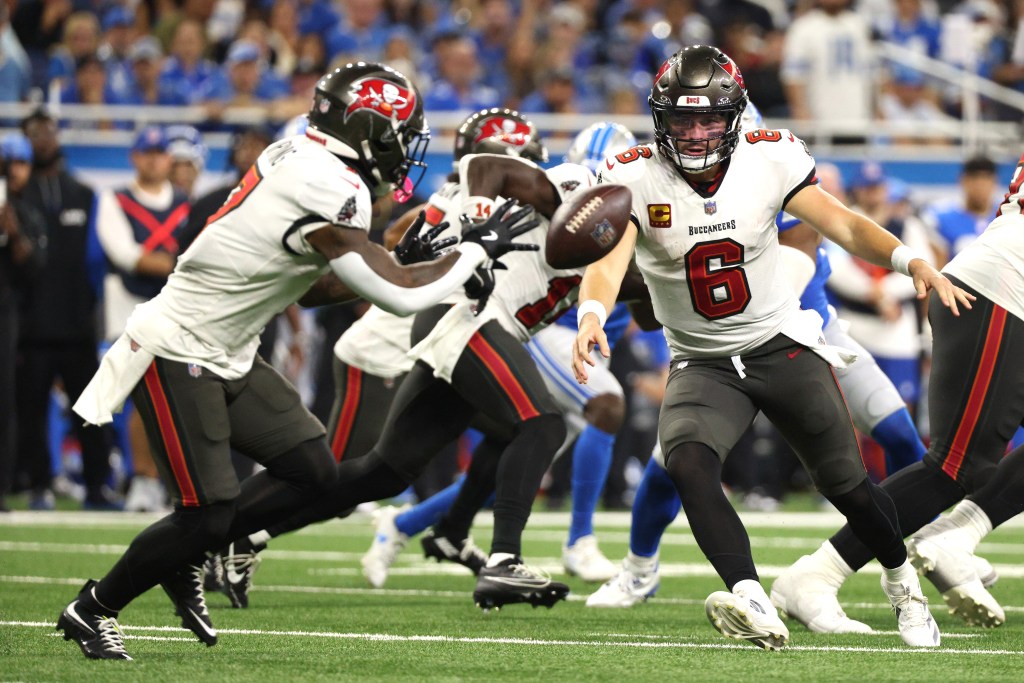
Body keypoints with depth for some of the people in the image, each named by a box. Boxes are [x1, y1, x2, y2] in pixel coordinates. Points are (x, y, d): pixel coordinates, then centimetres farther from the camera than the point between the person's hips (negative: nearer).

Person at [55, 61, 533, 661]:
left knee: (313, 471, 6)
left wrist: (404, 264, 6)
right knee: (207, 516, -8)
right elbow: (402, 297, -22)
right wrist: (477, 252, -9)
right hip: (177, 357, -10)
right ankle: (91, 610, 11)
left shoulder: (297, 159, 6)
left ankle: (184, 558, 20)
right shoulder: (330, 193, -24)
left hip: (226, 358, 10)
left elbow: (312, 286, 14)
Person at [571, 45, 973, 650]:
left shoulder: (768, 160, -10)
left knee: (846, 482, 2)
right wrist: (592, 316, -49)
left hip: (781, 346, 1)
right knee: (688, 464, -29)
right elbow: (608, 262, -26)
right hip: (702, 365, -1)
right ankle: (753, 606, -41)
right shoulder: (636, 179, -13)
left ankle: (903, 583, 32)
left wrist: (912, 262, -30)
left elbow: (843, 225, -12)